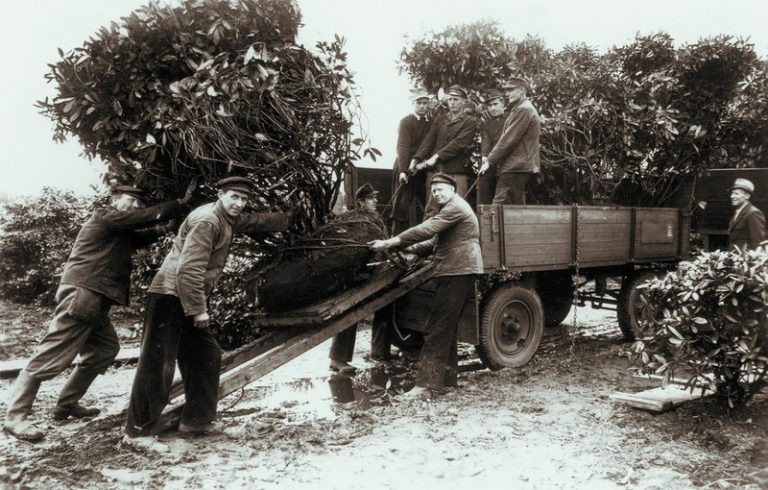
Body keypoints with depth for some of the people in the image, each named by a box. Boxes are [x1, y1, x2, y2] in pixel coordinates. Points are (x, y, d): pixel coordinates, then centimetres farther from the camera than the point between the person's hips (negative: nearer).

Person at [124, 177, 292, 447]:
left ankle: (196, 421, 24)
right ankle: (138, 431, 0)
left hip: (190, 301, 10)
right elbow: (189, 269, -25)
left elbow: (256, 221, 34)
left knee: (207, 356, 14)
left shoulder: (229, 219, 13)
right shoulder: (207, 221, -18)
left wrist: (287, 218, 42)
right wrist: (198, 310, -22)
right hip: (169, 297, -10)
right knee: (157, 364, -8)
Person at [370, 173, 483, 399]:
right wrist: (409, 249, 7)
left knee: (437, 329, -14)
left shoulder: (456, 207, -10)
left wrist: (390, 242, -22)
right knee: (446, 328, 15)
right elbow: (434, 240, 23)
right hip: (453, 272, 11)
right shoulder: (449, 210, 25)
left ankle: (426, 383, -16)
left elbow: (427, 229, -21)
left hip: (458, 272, -11)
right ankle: (446, 376, 22)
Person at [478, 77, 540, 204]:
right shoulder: (523, 108, 23)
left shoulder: (523, 109, -10)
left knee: (499, 206, -13)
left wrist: (490, 161, -13)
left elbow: (508, 140, -16)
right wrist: (490, 158, 13)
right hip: (519, 166, 10)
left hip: (514, 167, -10)